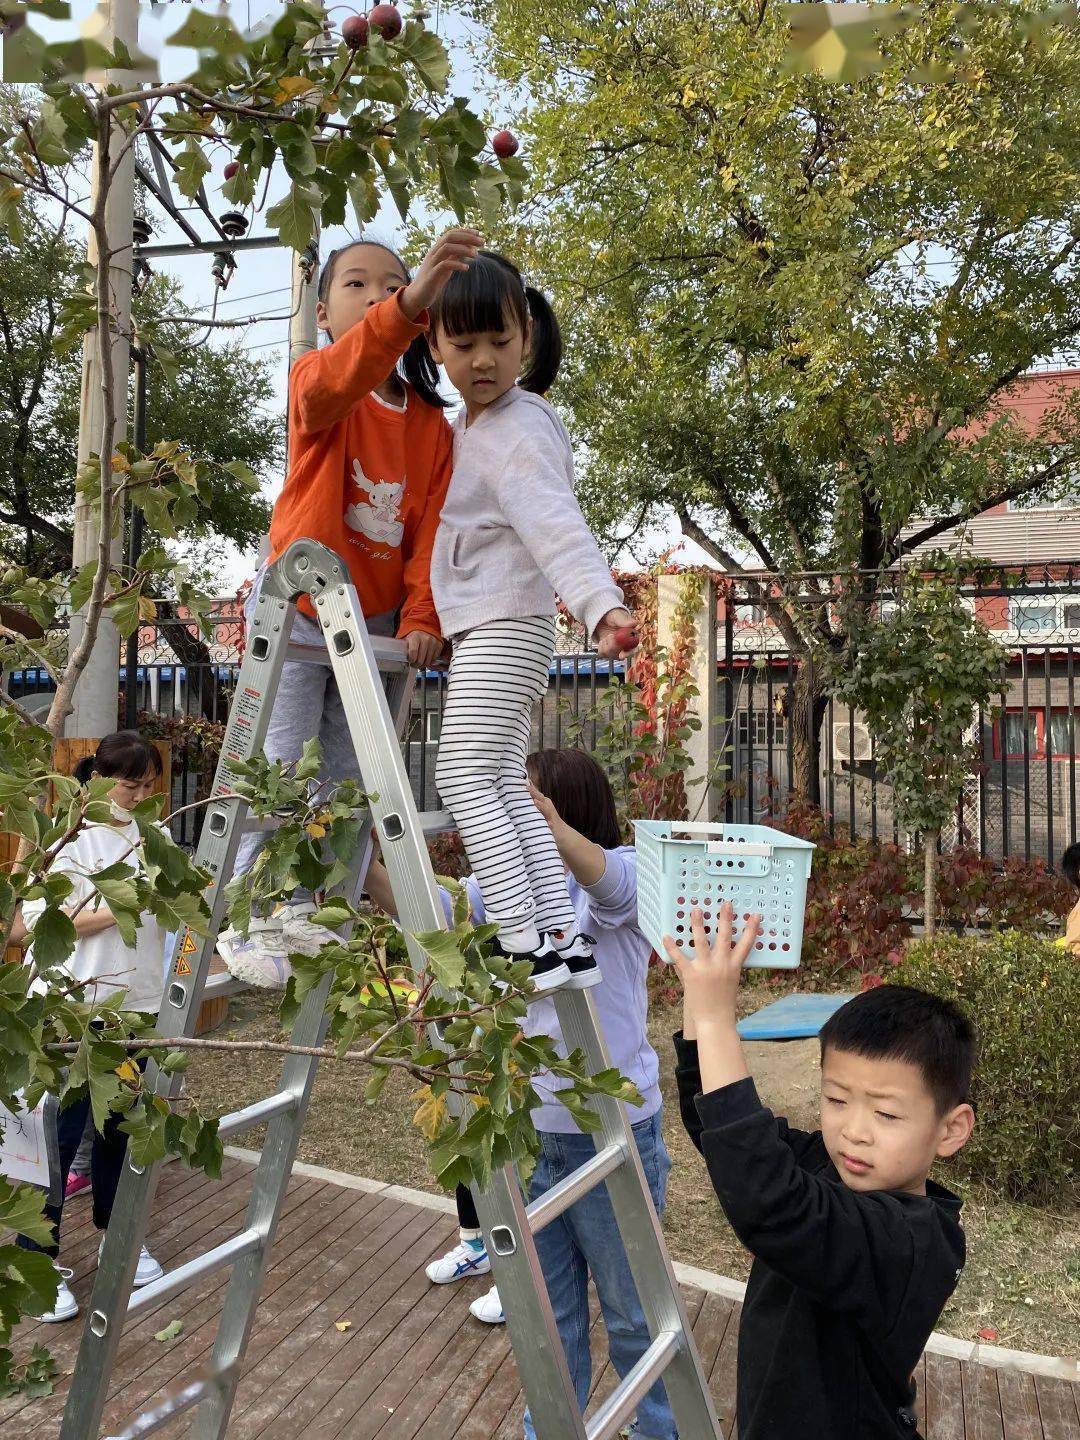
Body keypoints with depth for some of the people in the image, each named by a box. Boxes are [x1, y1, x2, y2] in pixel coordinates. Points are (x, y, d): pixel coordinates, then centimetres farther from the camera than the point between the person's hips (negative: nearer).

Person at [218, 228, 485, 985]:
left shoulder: (433, 424, 2)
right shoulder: (315, 382, -11)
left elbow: (431, 523, -2)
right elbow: (337, 380, -37)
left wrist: (421, 616, -15)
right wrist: (410, 303, -54)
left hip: (376, 621, 5)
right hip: (296, 608, -4)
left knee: (348, 772, 9)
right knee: (281, 765, -5)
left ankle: (301, 909, 23)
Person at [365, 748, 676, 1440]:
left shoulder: (623, 876, -13)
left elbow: (597, 870, -38)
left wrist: (532, 813, -54)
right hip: (532, 1127, 5)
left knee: (632, 1317, 14)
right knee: (547, 1313, 20)